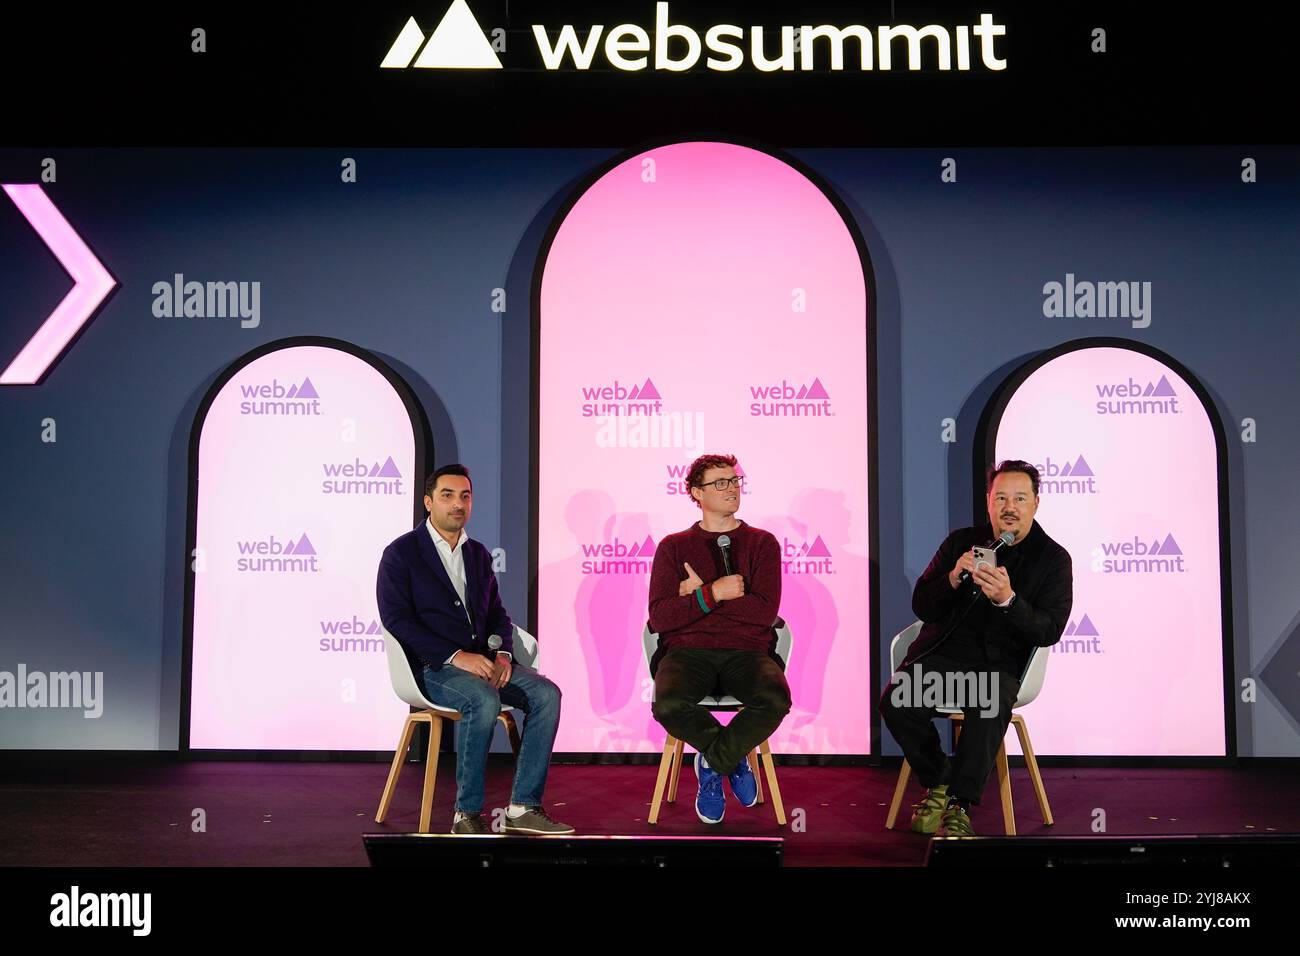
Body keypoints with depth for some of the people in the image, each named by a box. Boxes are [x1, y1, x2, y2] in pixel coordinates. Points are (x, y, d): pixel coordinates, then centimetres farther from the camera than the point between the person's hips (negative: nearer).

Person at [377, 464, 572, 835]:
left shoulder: (478, 554, 18)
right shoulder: (400, 553, -1)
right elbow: (396, 619, -11)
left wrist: (502, 654, -4)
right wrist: (456, 656, -20)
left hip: (482, 661, 6)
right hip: (432, 666, -6)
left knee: (546, 694, -19)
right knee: (484, 700, -35)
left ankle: (523, 808, -17)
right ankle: (467, 814, -23)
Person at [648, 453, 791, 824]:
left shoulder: (762, 543, 12)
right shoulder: (673, 547, 13)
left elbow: (765, 612, -4)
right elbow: (659, 617, 0)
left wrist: (698, 595, -4)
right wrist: (714, 594, -10)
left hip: (746, 651, 0)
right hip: (687, 651, 0)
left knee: (776, 700, -34)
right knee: (668, 704, -34)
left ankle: (712, 764, -7)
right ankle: (733, 758, -4)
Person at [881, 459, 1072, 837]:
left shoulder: (1053, 558, 3)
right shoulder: (961, 541, 11)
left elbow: (1049, 631, -7)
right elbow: (921, 606, 6)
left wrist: (1007, 600, -25)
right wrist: (953, 578, -15)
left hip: (999, 662, -2)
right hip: (943, 650, 3)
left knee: (989, 710, -36)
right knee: (895, 701, -25)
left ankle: (959, 807, -23)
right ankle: (939, 781, -1)